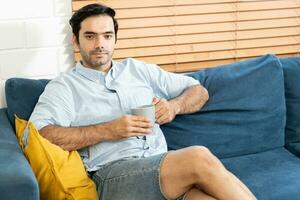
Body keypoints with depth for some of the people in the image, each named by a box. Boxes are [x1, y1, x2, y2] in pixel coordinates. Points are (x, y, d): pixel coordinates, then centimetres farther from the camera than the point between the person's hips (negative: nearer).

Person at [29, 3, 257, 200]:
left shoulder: (138, 69, 23)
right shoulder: (64, 86, 10)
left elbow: (199, 91, 27)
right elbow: (39, 136, -9)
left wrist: (174, 106, 3)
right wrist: (108, 130, -12)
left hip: (163, 168, 4)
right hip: (112, 175, -4)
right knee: (199, 159, -30)